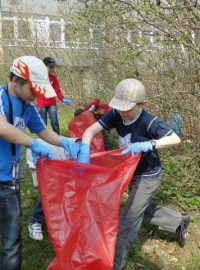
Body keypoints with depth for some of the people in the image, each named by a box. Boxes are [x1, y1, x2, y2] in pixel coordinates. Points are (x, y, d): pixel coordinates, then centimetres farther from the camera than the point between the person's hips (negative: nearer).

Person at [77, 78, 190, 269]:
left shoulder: (149, 122, -29)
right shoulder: (116, 115, -16)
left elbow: (175, 140, -28)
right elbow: (90, 130, -21)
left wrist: (147, 145, -39)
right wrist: (84, 150, -41)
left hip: (148, 175, -7)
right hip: (132, 172, 7)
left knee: (129, 217, -3)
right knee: (143, 209, 25)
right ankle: (179, 221, 46)